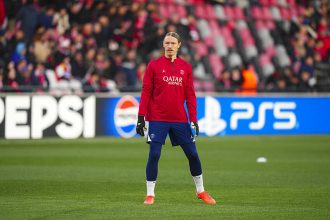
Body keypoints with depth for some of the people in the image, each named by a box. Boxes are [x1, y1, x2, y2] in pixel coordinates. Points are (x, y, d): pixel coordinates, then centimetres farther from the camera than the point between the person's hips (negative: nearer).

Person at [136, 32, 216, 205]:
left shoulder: (186, 67, 8)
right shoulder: (154, 65, 1)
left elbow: (190, 94, 8)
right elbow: (146, 92, 0)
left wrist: (193, 118, 1)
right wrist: (141, 117, -5)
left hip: (180, 119, 3)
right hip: (157, 119, -2)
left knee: (192, 154, 4)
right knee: (154, 155, -7)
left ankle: (200, 191, 21)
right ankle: (150, 194, 3)